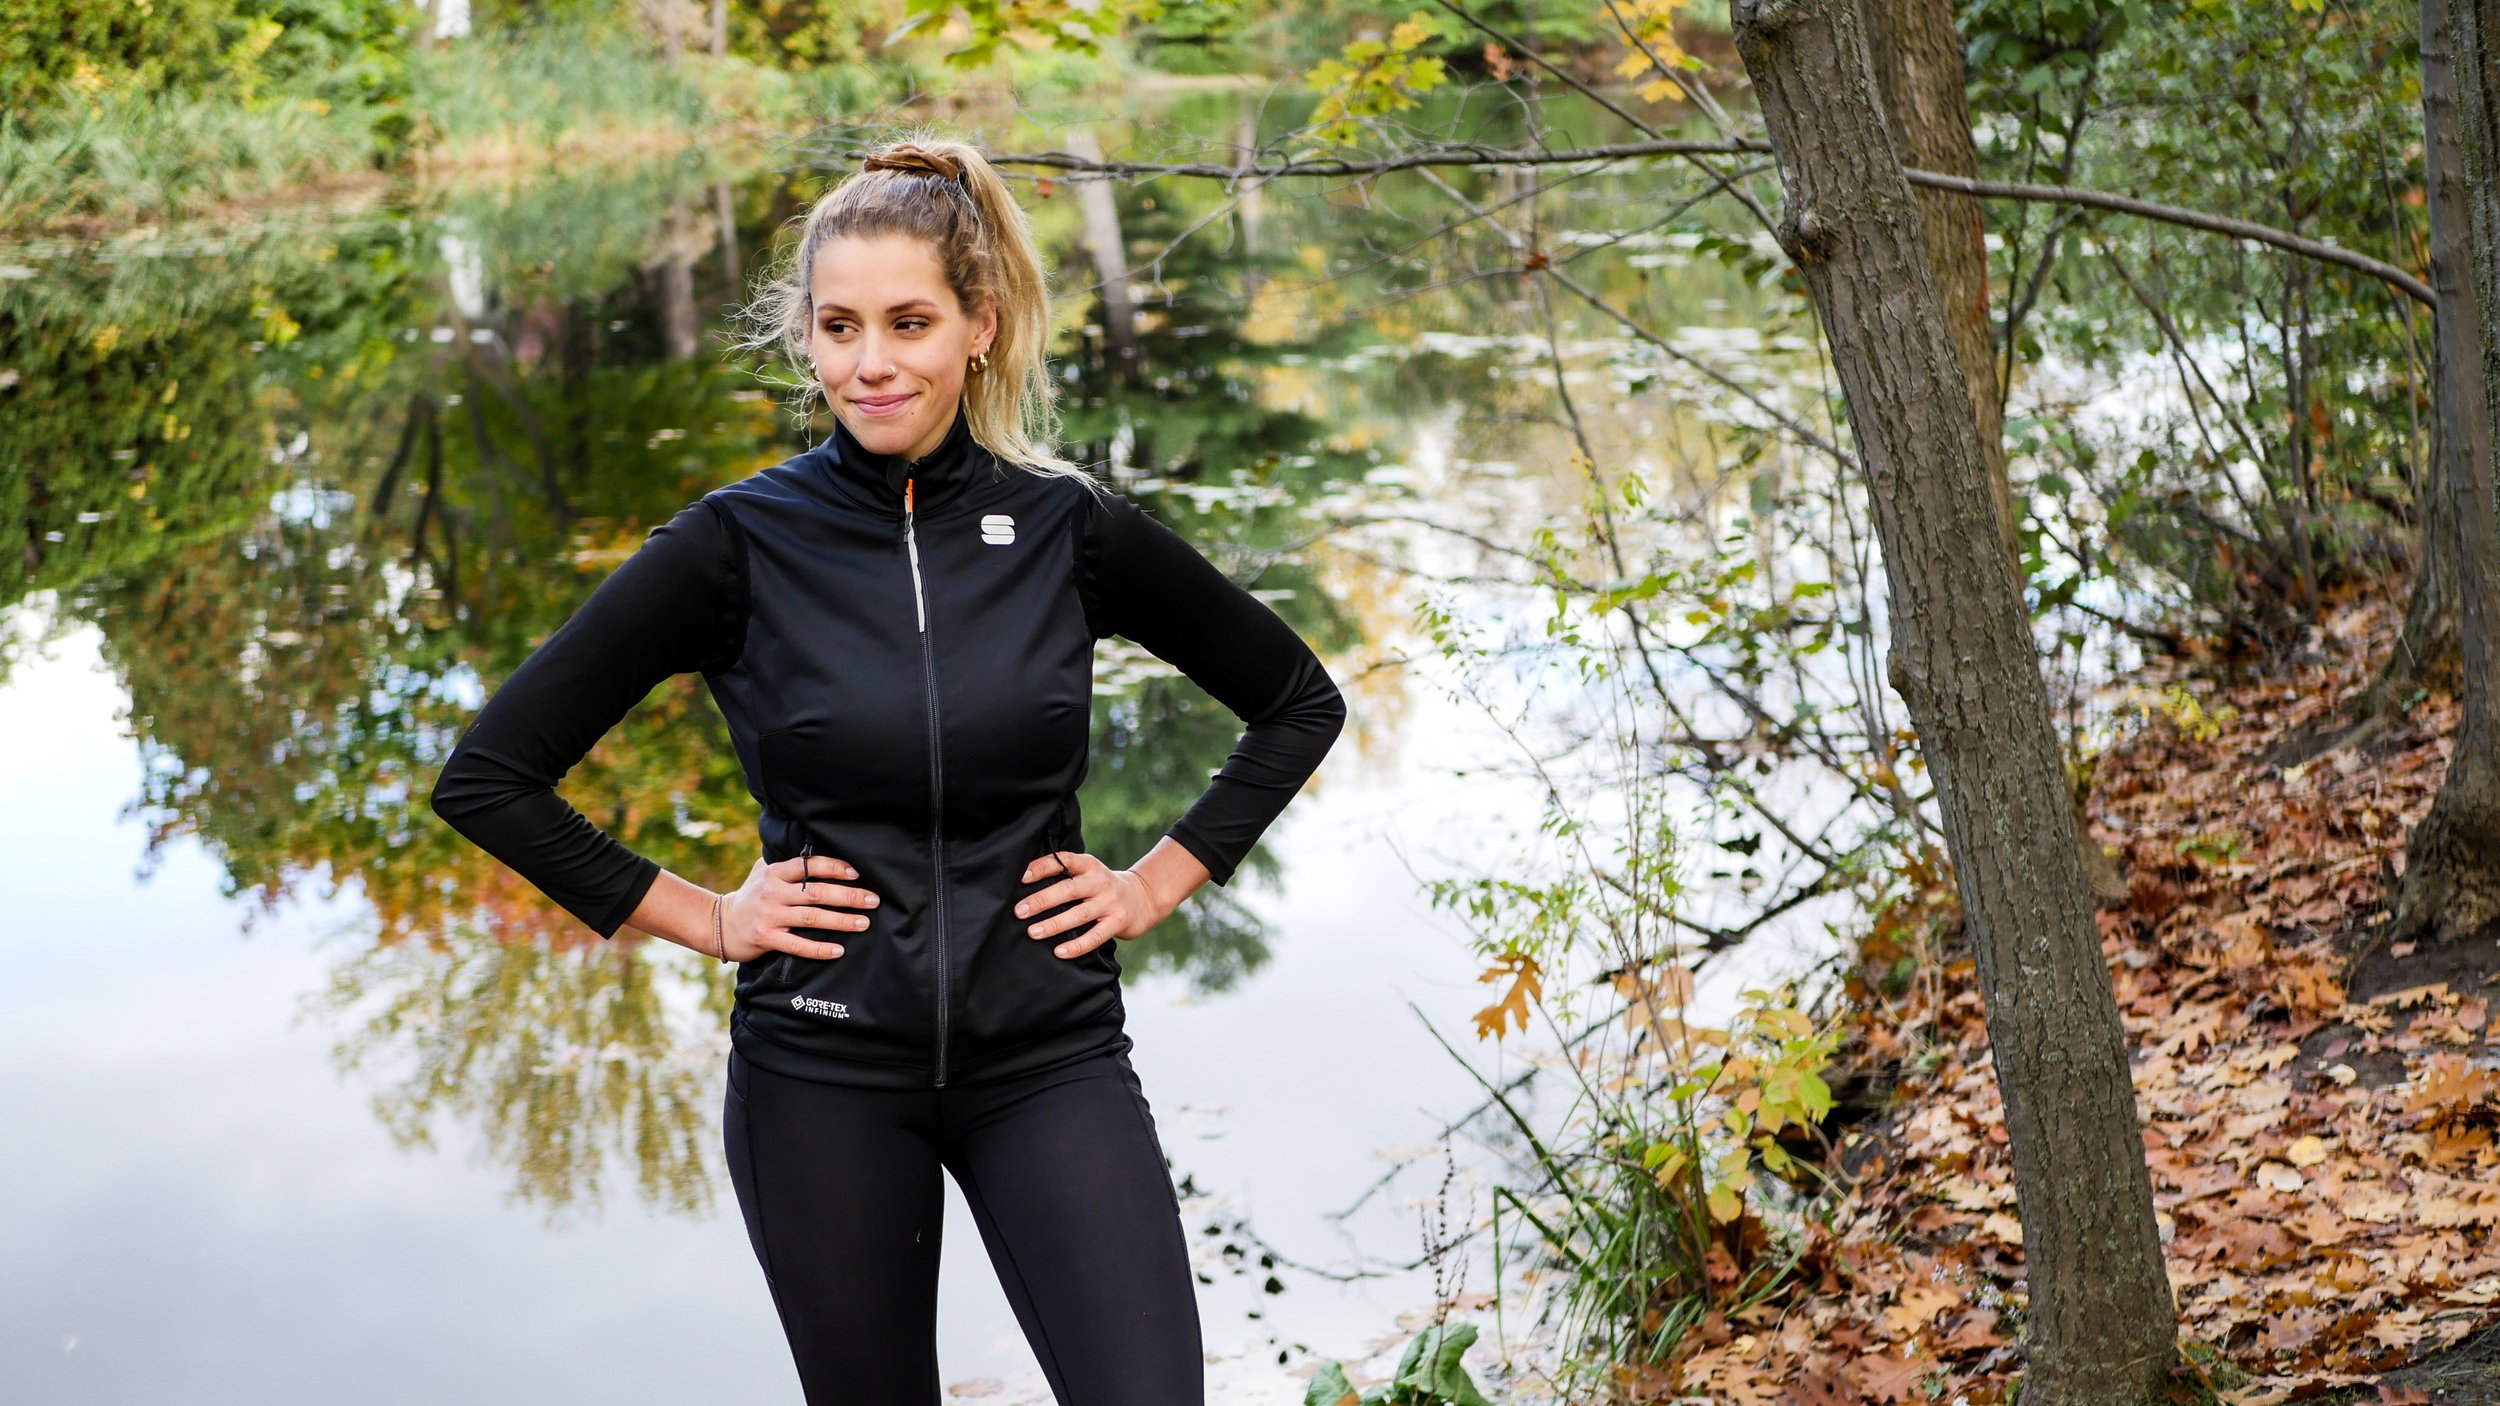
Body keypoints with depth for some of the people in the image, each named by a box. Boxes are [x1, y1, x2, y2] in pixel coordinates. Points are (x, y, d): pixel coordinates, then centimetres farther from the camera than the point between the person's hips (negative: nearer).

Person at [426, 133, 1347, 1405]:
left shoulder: (1069, 531, -1)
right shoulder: (738, 545, -6)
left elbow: (1299, 700, 13)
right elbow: (486, 776, -3)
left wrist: (1159, 882, 5)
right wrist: (704, 919, -4)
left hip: (1049, 1059, 1)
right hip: (826, 1073, 0)